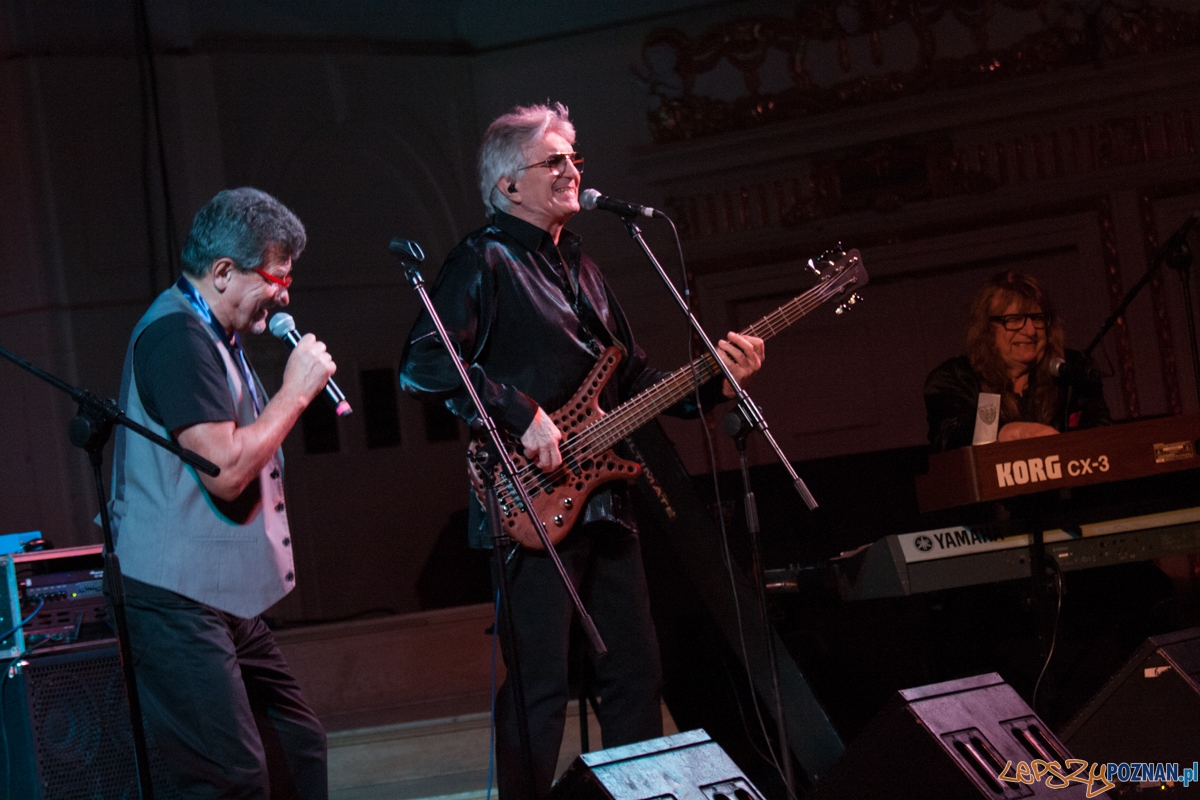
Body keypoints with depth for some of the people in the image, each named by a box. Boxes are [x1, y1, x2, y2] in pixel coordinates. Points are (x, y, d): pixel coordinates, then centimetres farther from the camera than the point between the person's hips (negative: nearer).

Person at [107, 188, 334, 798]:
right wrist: (295, 391, -12)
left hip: (224, 598, 11)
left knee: (298, 749, 11)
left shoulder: (212, 335, 19)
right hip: (177, 602, -11)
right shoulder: (177, 334, -15)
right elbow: (225, 470, -21)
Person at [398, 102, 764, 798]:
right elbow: (424, 364, -19)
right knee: (540, 688, -7)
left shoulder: (581, 267, 21)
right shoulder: (485, 262, -6)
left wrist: (715, 381, 8)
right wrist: (521, 413, -21)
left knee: (636, 674, 12)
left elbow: (634, 381, 24)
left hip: (605, 501, 8)